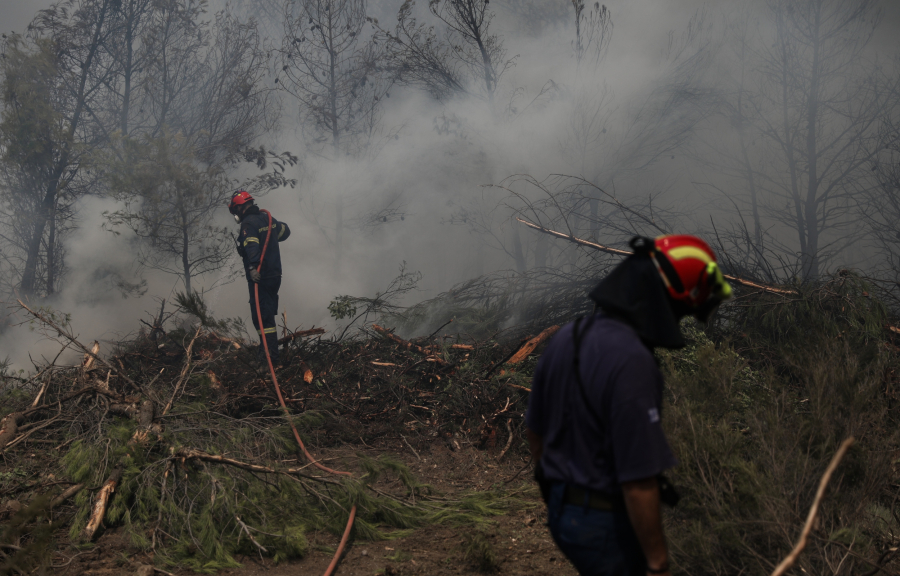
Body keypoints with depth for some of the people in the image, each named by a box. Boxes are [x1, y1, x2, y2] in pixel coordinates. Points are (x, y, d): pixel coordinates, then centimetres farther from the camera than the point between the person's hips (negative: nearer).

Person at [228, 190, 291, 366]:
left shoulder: (249, 223, -15)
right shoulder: (267, 218, 11)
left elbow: (251, 246, -31)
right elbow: (285, 230, 28)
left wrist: (253, 267, -43)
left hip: (260, 277, -9)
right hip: (275, 275, 9)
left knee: (262, 317, -8)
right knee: (268, 314, 19)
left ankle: (270, 357, -12)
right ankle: (266, 350, 29)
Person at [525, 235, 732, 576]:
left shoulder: (566, 338, -1)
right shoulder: (631, 363, -28)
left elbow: (536, 432, 10)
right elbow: (639, 482, -27)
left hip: (563, 511, 8)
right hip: (607, 524, -8)